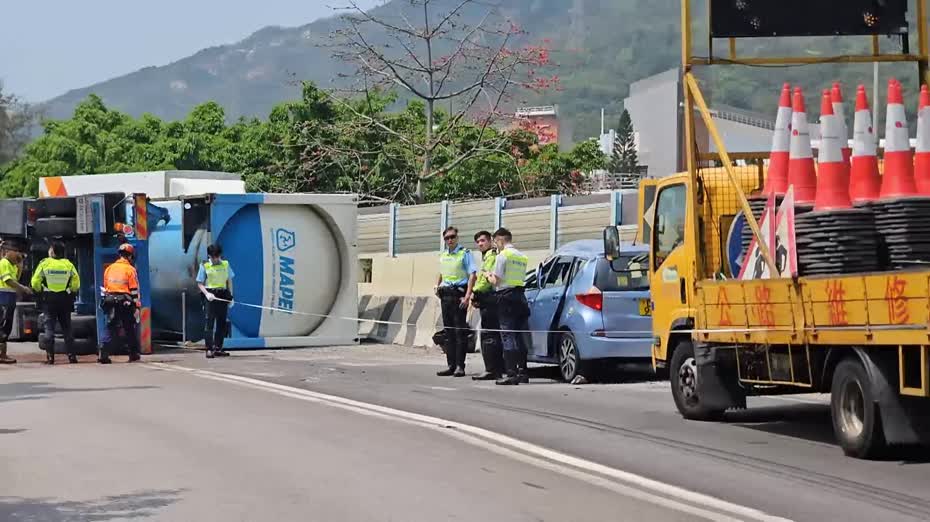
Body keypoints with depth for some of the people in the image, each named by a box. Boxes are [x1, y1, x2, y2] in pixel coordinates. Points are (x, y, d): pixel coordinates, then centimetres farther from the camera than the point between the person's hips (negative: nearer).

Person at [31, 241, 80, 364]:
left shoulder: (44, 264, -6)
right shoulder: (69, 265, -1)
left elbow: (35, 283, -5)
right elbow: (76, 283, -1)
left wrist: (39, 291, 15)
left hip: (49, 300, -2)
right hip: (65, 301, 2)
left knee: (49, 327, 2)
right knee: (67, 328, 9)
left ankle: (50, 356, -7)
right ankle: (71, 355, 7)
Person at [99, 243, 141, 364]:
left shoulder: (109, 269, 10)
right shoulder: (130, 270, -5)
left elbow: (105, 288, 15)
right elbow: (134, 290, -7)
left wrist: (107, 300, 23)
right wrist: (136, 306, -5)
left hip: (111, 303, 3)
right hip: (126, 303, -3)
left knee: (110, 329, 2)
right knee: (130, 330, 9)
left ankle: (104, 355, -10)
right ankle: (134, 354, 16)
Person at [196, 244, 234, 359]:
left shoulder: (225, 264, 9)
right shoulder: (204, 266, 0)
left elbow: (229, 281, 15)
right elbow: (200, 283, 1)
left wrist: (231, 296, 8)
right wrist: (207, 293, -15)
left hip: (223, 296, 4)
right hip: (211, 296, -4)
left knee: (222, 322, 6)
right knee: (210, 321, -9)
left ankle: (218, 348, 13)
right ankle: (209, 349, -12)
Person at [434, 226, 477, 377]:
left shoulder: (465, 253, -4)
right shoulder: (443, 255, 16)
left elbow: (472, 275, -11)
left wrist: (467, 296, -20)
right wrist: (438, 287, 12)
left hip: (459, 293, -7)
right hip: (445, 294, 7)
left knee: (460, 331, -7)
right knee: (448, 331, 8)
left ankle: (460, 366, -7)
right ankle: (451, 365, 11)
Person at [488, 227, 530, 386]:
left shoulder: (502, 255, -8)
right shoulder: (522, 257, 16)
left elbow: (497, 280, -12)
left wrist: (489, 276, 10)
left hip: (506, 297, -7)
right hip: (520, 295, 7)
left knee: (508, 336, -8)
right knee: (520, 336, 11)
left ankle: (511, 374, -13)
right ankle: (522, 371, 14)